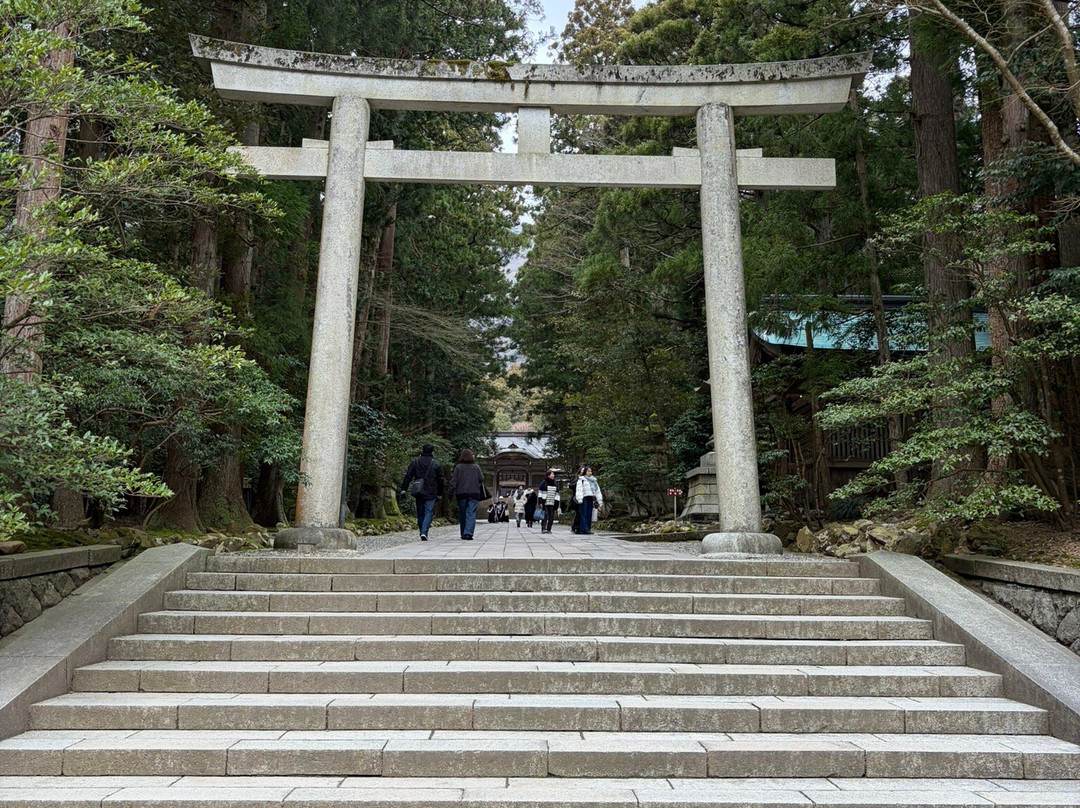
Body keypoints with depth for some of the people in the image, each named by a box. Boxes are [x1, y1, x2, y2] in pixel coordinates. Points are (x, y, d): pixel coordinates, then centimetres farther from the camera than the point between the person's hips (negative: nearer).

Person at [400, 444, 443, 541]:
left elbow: (408, 476, -1)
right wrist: (440, 493, 13)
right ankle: (424, 533, -16)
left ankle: (422, 533, 15)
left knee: (420, 513, 12)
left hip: (419, 492, 2)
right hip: (431, 493, -2)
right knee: (429, 512, -1)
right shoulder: (436, 464, 0)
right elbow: (440, 480, 4)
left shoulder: (415, 462, 4)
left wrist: (404, 489, 0)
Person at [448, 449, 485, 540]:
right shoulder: (476, 467, 2)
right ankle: (468, 533, -18)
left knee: (462, 515, 11)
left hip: (461, 494, 0)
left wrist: (451, 492, 1)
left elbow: (453, 481, -2)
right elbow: (481, 480, 4)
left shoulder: (458, 467, 0)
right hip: (474, 493, 0)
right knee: (471, 514, -3)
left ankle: (463, 534, 18)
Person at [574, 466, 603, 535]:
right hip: (584, 498, -6)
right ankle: (584, 529, -14)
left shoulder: (594, 480, 22)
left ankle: (588, 528, 3)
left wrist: (600, 501, 18)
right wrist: (580, 499, -19)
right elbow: (579, 489, -6)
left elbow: (597, 491, 23)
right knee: (584, 514, -10)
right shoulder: (581, 479, 4)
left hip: (591, 499, 6)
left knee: (589, 515, 3)